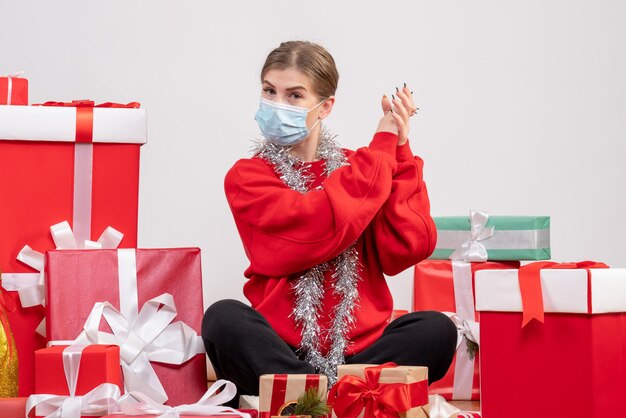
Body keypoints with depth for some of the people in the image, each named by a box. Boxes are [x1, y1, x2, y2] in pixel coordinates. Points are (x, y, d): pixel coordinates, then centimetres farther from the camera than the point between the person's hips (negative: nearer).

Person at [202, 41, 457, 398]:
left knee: (436, 329, -24)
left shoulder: (354, 166, 12)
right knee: (224, 318, -31)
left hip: (360, 349, 2)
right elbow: (317, 228, -16)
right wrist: (383, 145, -8)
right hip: (280, 349, -2)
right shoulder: (247, 177, 3)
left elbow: (406, 249, -4)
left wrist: (398, 151, -6)